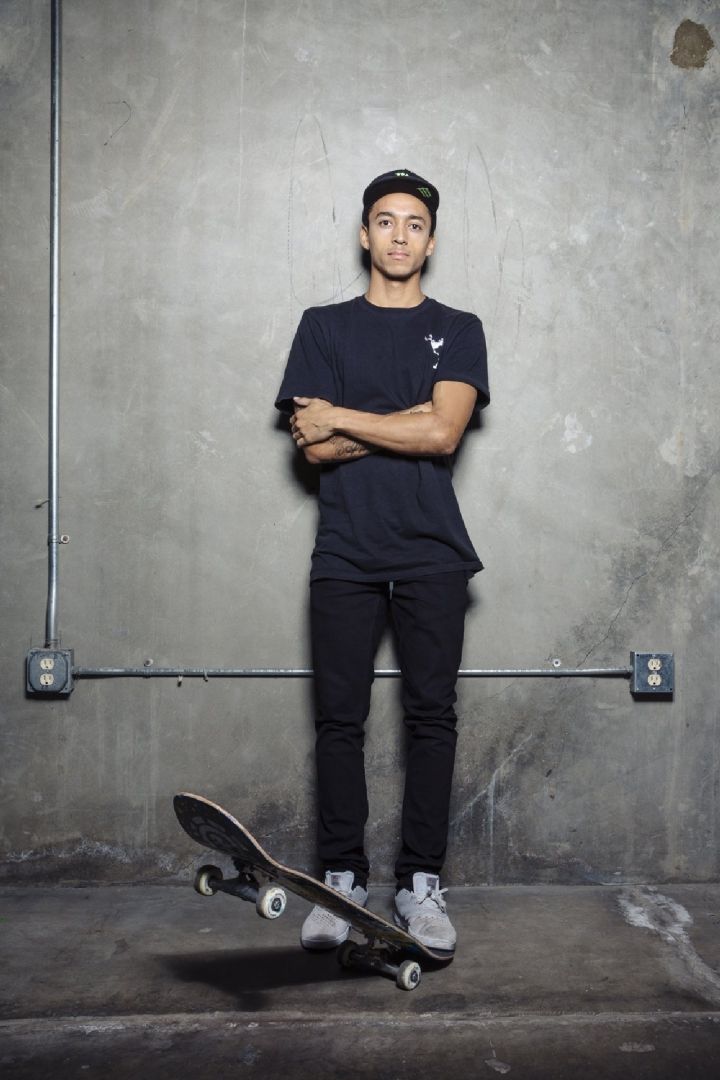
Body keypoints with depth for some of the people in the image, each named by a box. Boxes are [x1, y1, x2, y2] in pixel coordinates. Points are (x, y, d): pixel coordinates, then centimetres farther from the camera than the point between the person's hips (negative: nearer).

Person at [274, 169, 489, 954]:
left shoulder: (458, 330, 9)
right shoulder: (324, 327, 10)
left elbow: (444, 431, -8)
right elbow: (314, 446, -2)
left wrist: (341, 418, -5)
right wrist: (410, 427, -6)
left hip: (432, 556, 0)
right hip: (346, 556, 0)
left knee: (431, 716, 2)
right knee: (340, 718, 2)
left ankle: (420, 884, 11)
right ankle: (341, 880, 13)